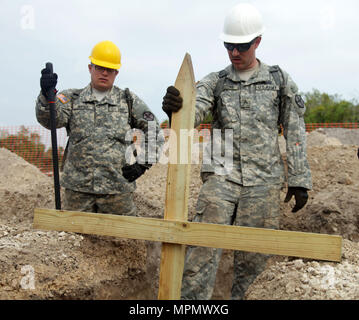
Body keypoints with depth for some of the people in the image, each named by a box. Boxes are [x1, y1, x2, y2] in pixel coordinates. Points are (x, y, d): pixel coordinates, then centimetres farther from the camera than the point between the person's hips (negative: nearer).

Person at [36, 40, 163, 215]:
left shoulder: (128, 100, 11)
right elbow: (51, 119, -6)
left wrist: (142, 163, 3)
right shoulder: (72, 98, 12)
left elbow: (154, 132, 13)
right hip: (77, 188, 1)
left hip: (117, 187, 0)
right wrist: (47, 94, -26)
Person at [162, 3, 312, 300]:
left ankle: (237, 296, 24)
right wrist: (173, 108, -32)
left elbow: (295, 132, 7)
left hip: (264, 179, 1)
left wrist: (299, 180, 2)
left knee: (255, 254, 4)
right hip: (221, 175, 0)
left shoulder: (280, 80, 8)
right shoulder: (214, 82, 9)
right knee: (204, 247, -13)